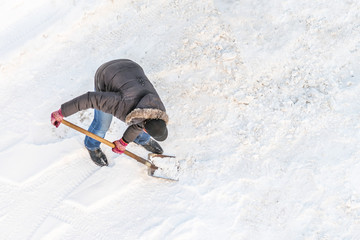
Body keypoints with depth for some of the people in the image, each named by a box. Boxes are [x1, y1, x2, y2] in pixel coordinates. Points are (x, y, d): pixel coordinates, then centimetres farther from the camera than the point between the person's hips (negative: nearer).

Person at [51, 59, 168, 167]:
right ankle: (92, 145, 39)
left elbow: (138, 123, -3)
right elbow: (90, 98, -36)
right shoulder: (123, 107, -40)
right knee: (102, 124, 6)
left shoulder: (158, 109, -22)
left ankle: (141, 139, 48)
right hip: (105, 79, -4)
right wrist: (62, 113, -28)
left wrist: (124, 142, 7)